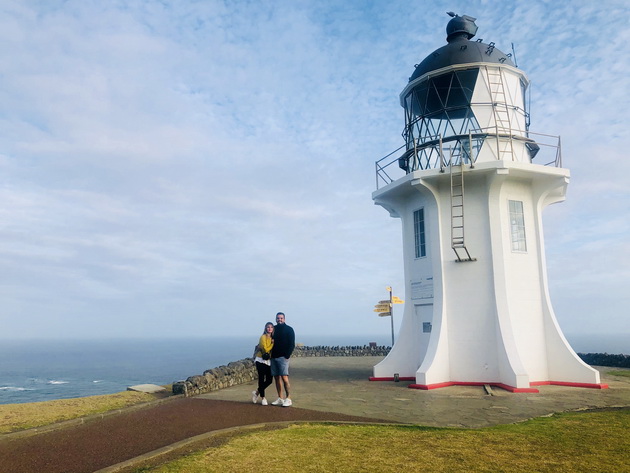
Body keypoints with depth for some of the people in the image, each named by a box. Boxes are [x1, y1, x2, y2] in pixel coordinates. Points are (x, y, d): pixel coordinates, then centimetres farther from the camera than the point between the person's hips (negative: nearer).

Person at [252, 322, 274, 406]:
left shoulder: (272, 338, 10)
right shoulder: (263, 337, -10)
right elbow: (265, 349, -16)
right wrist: (273, 343, -10)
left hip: (268, 361, 7)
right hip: (261, 361, -7)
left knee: (270, 380, 7)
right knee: (262, 379, -1)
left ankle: (257, 392, 27)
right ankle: (262, 397, 13)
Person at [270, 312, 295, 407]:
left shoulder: (289, 329, 0)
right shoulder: (274, 329, 14)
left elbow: (292, 344, -4)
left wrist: (287, 355, -13)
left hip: (282, 357, -5)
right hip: (273, 357, 5)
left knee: (284, 378, -11)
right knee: (277, 378, 7)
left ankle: (288, 399, -7)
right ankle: (280, 399, 14)